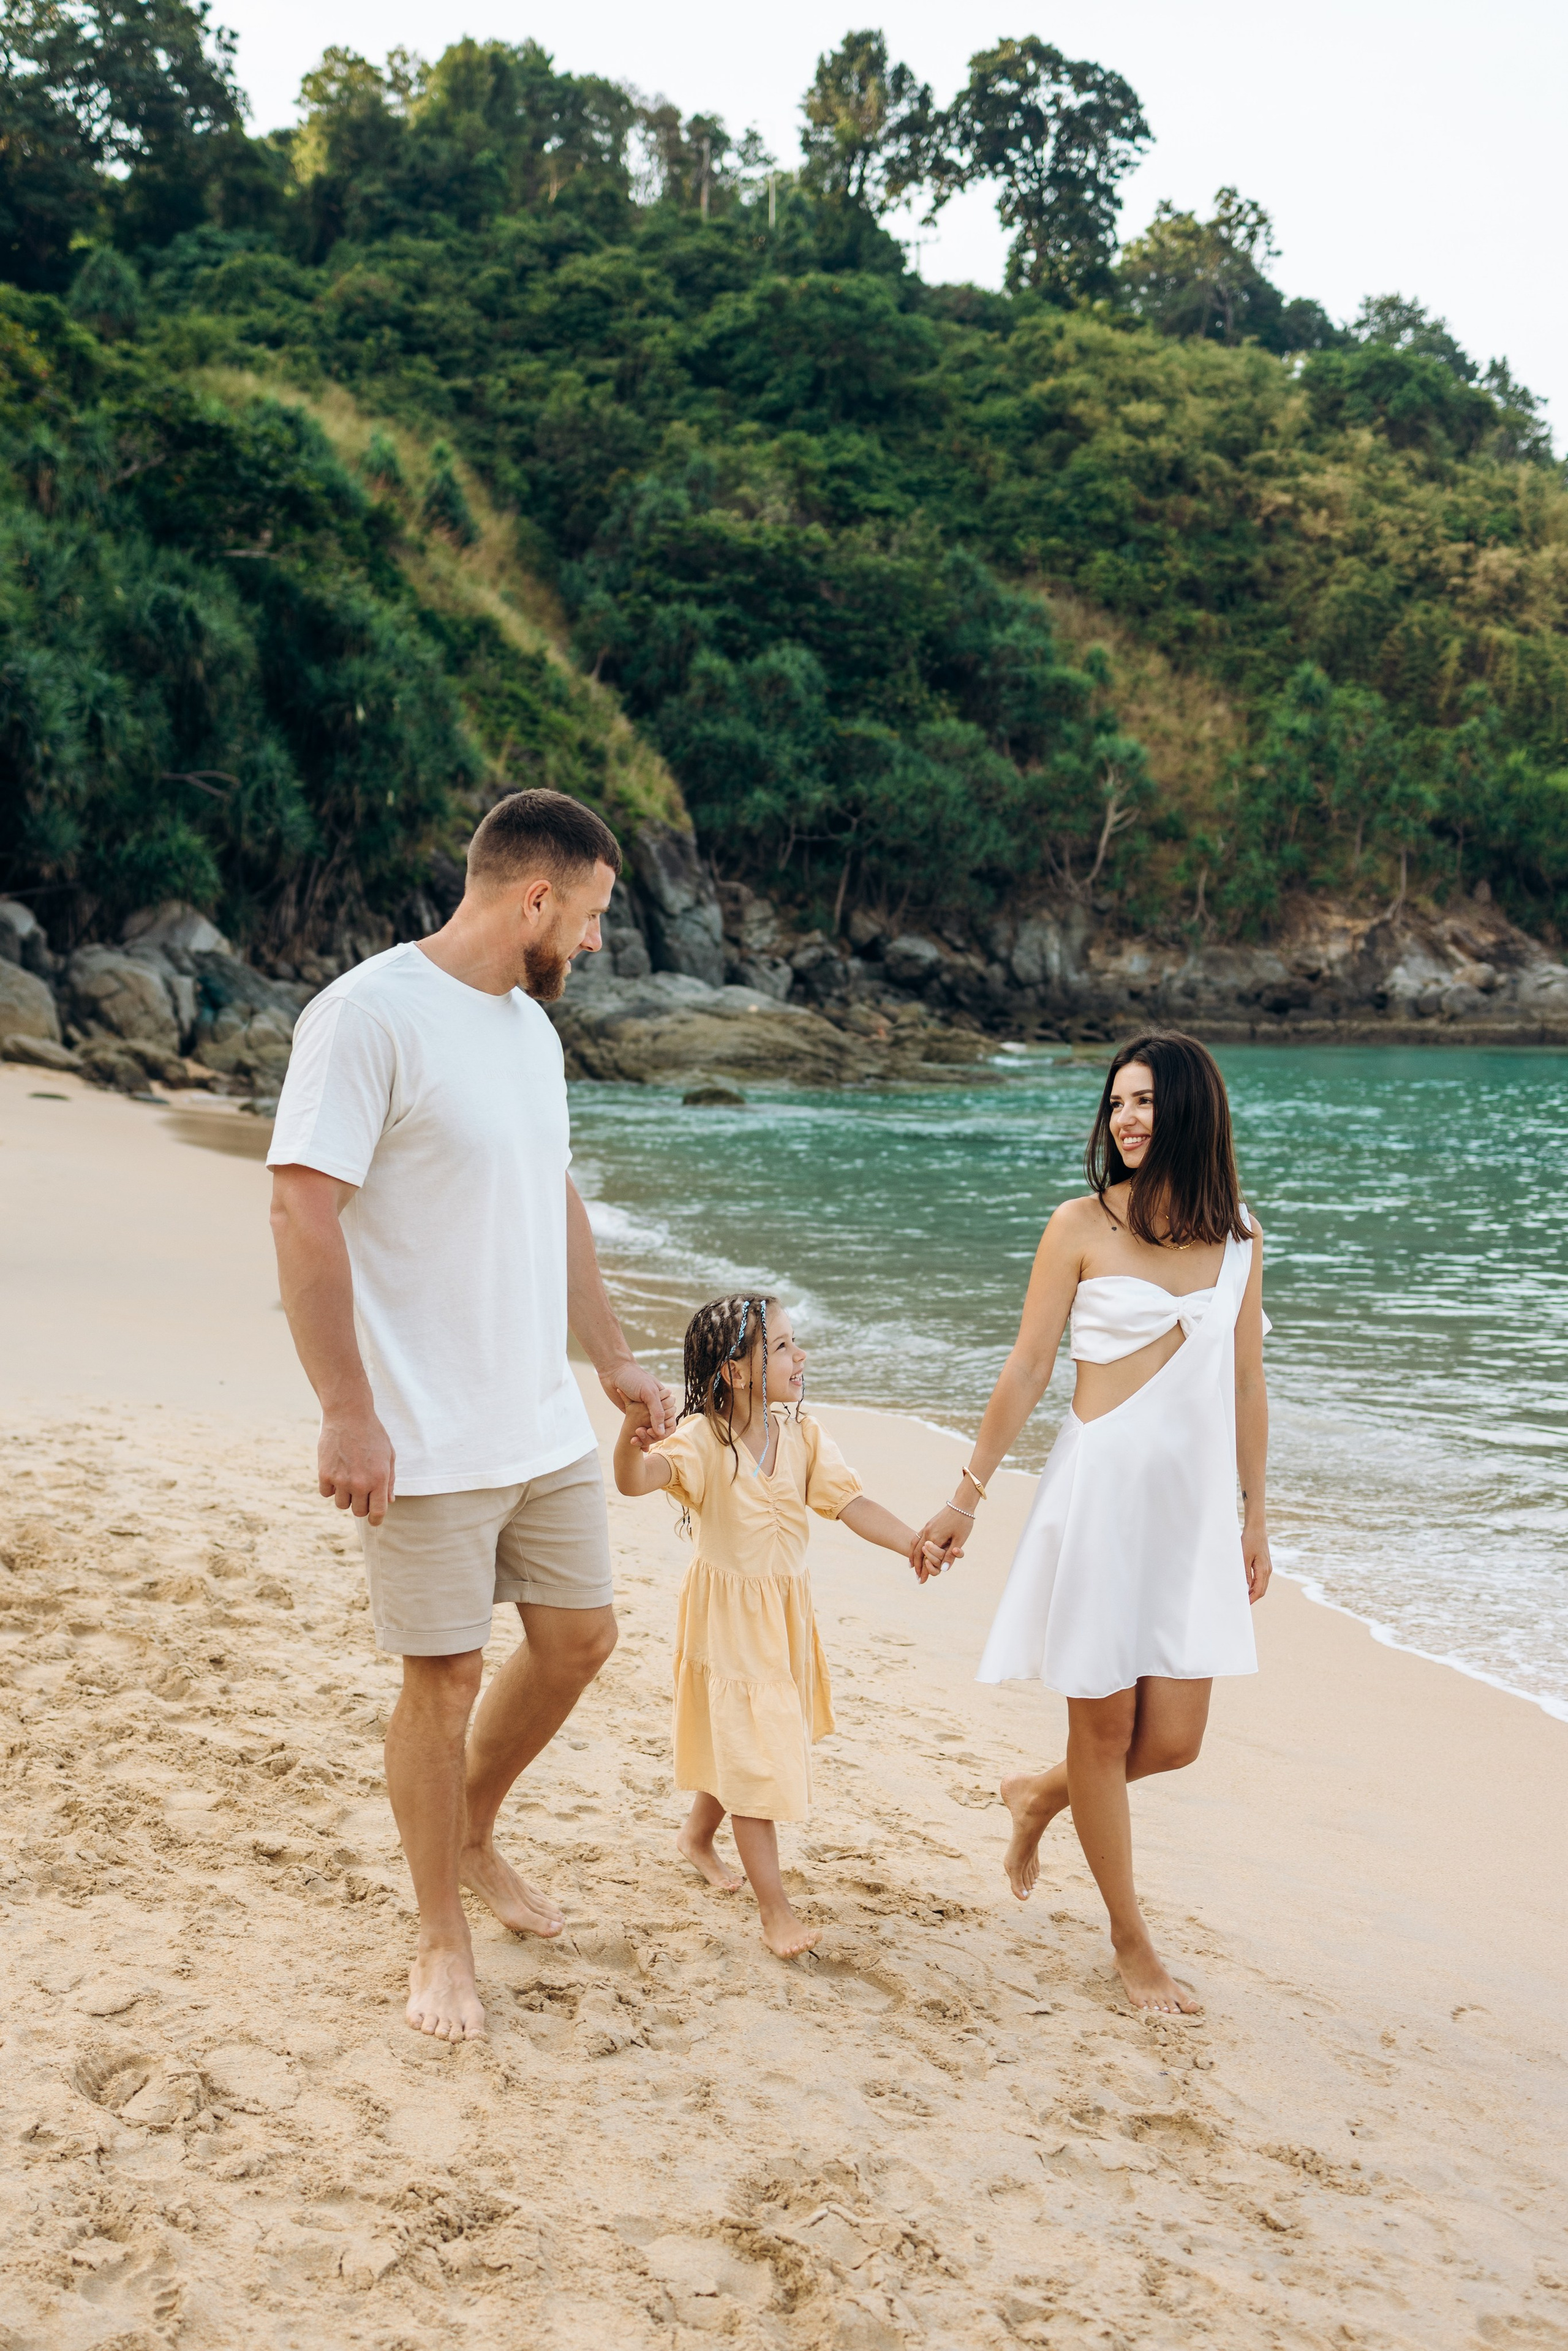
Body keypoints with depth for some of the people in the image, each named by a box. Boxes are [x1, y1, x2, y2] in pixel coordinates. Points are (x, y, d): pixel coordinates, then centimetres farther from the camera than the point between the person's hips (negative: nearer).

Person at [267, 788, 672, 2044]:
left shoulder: (530, 1026, 11)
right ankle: (444, 1941, 22)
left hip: (547, 1422, 8)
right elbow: (302, 1212, -19)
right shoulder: (368, 1014, -15)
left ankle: (471, 1839, 39)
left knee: (579, 1637, 15)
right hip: (429, 1440, -8)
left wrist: (616, 1359, 22)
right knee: (445, 1676, 3)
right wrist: (347, 1413, -22)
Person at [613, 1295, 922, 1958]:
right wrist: (633, 1436, -60)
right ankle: (774, 1906, 7)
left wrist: (916, 1544, -21)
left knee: (743, 1743, 21)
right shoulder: (702, 1439, -22)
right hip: (727, 1621, -6)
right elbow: (635, 1480, -38)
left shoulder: (802, 1435, -6)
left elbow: (853, 1505, -7)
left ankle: (697, 1836, 47)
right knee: (752, 1756, -2)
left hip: (785, 1614, 6)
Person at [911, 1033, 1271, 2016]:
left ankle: (1042, 1795, 35)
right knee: (1105, 1731, 5)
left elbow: (1245, 1385, 13)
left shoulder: (1239, 1234, 7)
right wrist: (968, 1496, 0)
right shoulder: (1082, 1226, -4)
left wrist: (1254, 1516, 15)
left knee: (1173, 1741, 4)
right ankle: (1132, 1941, 24)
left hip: (1196, 1504, 4)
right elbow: (1028, 1370, -1)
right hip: (1103, 1492, -4)